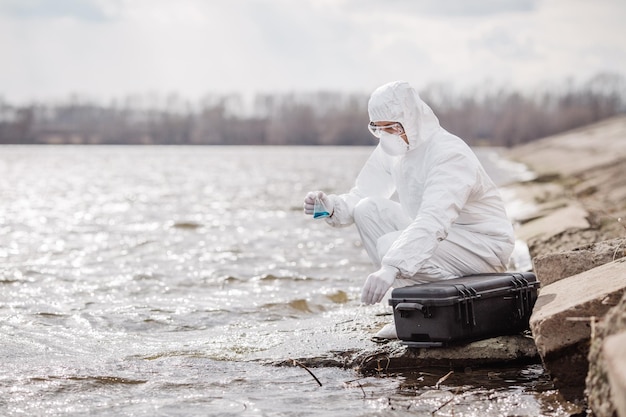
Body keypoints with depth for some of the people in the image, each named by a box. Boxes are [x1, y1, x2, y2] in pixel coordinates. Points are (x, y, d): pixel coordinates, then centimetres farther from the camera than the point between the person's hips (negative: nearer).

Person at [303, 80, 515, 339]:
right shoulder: (393, 148, -1)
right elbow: (363, 194, 2)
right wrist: (332, 206, -22)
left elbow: (433, 222, -39)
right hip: (437, 236, 9)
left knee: (393, 247, -29)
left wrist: (389, 268, -50)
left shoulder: (449, 154, -26)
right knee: (368, 209, -4)